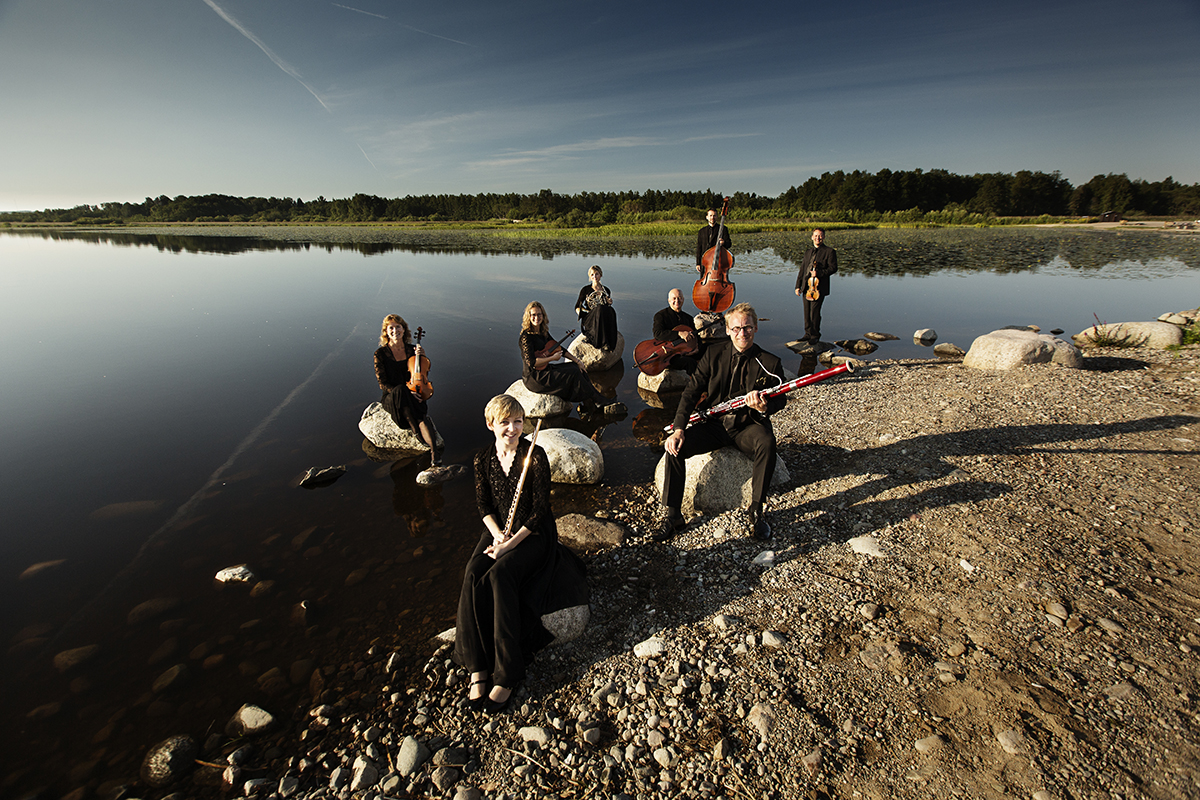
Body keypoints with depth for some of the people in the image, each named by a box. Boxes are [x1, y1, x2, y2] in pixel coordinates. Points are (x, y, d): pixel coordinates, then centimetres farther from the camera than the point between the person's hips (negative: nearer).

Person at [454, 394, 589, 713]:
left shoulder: (535, 456, -13)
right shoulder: (484, 459, 1)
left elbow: (540, 509, -13)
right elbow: (484, 505, 5)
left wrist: (512, 543, -19)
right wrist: (497, 535, -12)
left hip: (534, 533, -4)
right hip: (498, 530, 4)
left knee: (499, 575, -29)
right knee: (472, 577, -23)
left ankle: (506, 674, -17)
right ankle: (477, 666, -12)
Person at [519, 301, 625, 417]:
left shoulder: (543, 333, 9)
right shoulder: (526, 336, -16)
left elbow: (559, 349, 15)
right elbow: (532, 363, -23)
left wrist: (576, 360, 7)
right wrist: (552, 358, -17)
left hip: (545, 369, 9)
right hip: (533, 378, -9)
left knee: (577, 368, -2)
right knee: (573, 373, -15)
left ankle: (587, 406, -6)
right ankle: (601, 404, -3)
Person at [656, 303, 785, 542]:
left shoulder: (769, 363, -3)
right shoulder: (714, 354, 2)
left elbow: (779, 399, 6)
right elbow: (692, 391, -1)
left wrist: (764, 408, -21)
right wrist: (678, 428, -14)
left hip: (748, 425, -1)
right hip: (713, 424, 2)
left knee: (766, 443, -35)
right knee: (675, 447, -22)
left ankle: (755, 512, -16)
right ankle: (671, 514, -8)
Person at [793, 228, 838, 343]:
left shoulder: (829, 251, 1)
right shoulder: (808, 252, 19)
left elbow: (833, 268, -8)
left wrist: (818, 273, -21)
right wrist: (798, 285, 13)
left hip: (819, 287, -6)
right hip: (806, 287, 6)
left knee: (815, 312, -8)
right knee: (807, 312, 9)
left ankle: (815, 336, 5)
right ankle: (808, 334, 21)